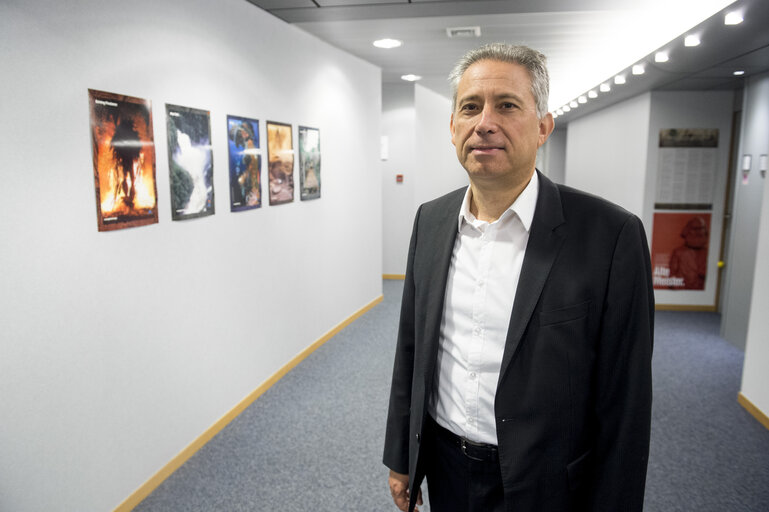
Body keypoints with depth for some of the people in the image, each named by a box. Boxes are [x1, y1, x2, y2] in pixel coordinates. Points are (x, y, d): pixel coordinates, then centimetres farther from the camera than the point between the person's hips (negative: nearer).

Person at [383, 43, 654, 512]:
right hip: (444, 469, 4)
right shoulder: (430, 220, -2)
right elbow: (411, 348, 4)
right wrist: (400, 458, 8)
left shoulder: (612, 235, -18)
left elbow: (624, 405, -13)